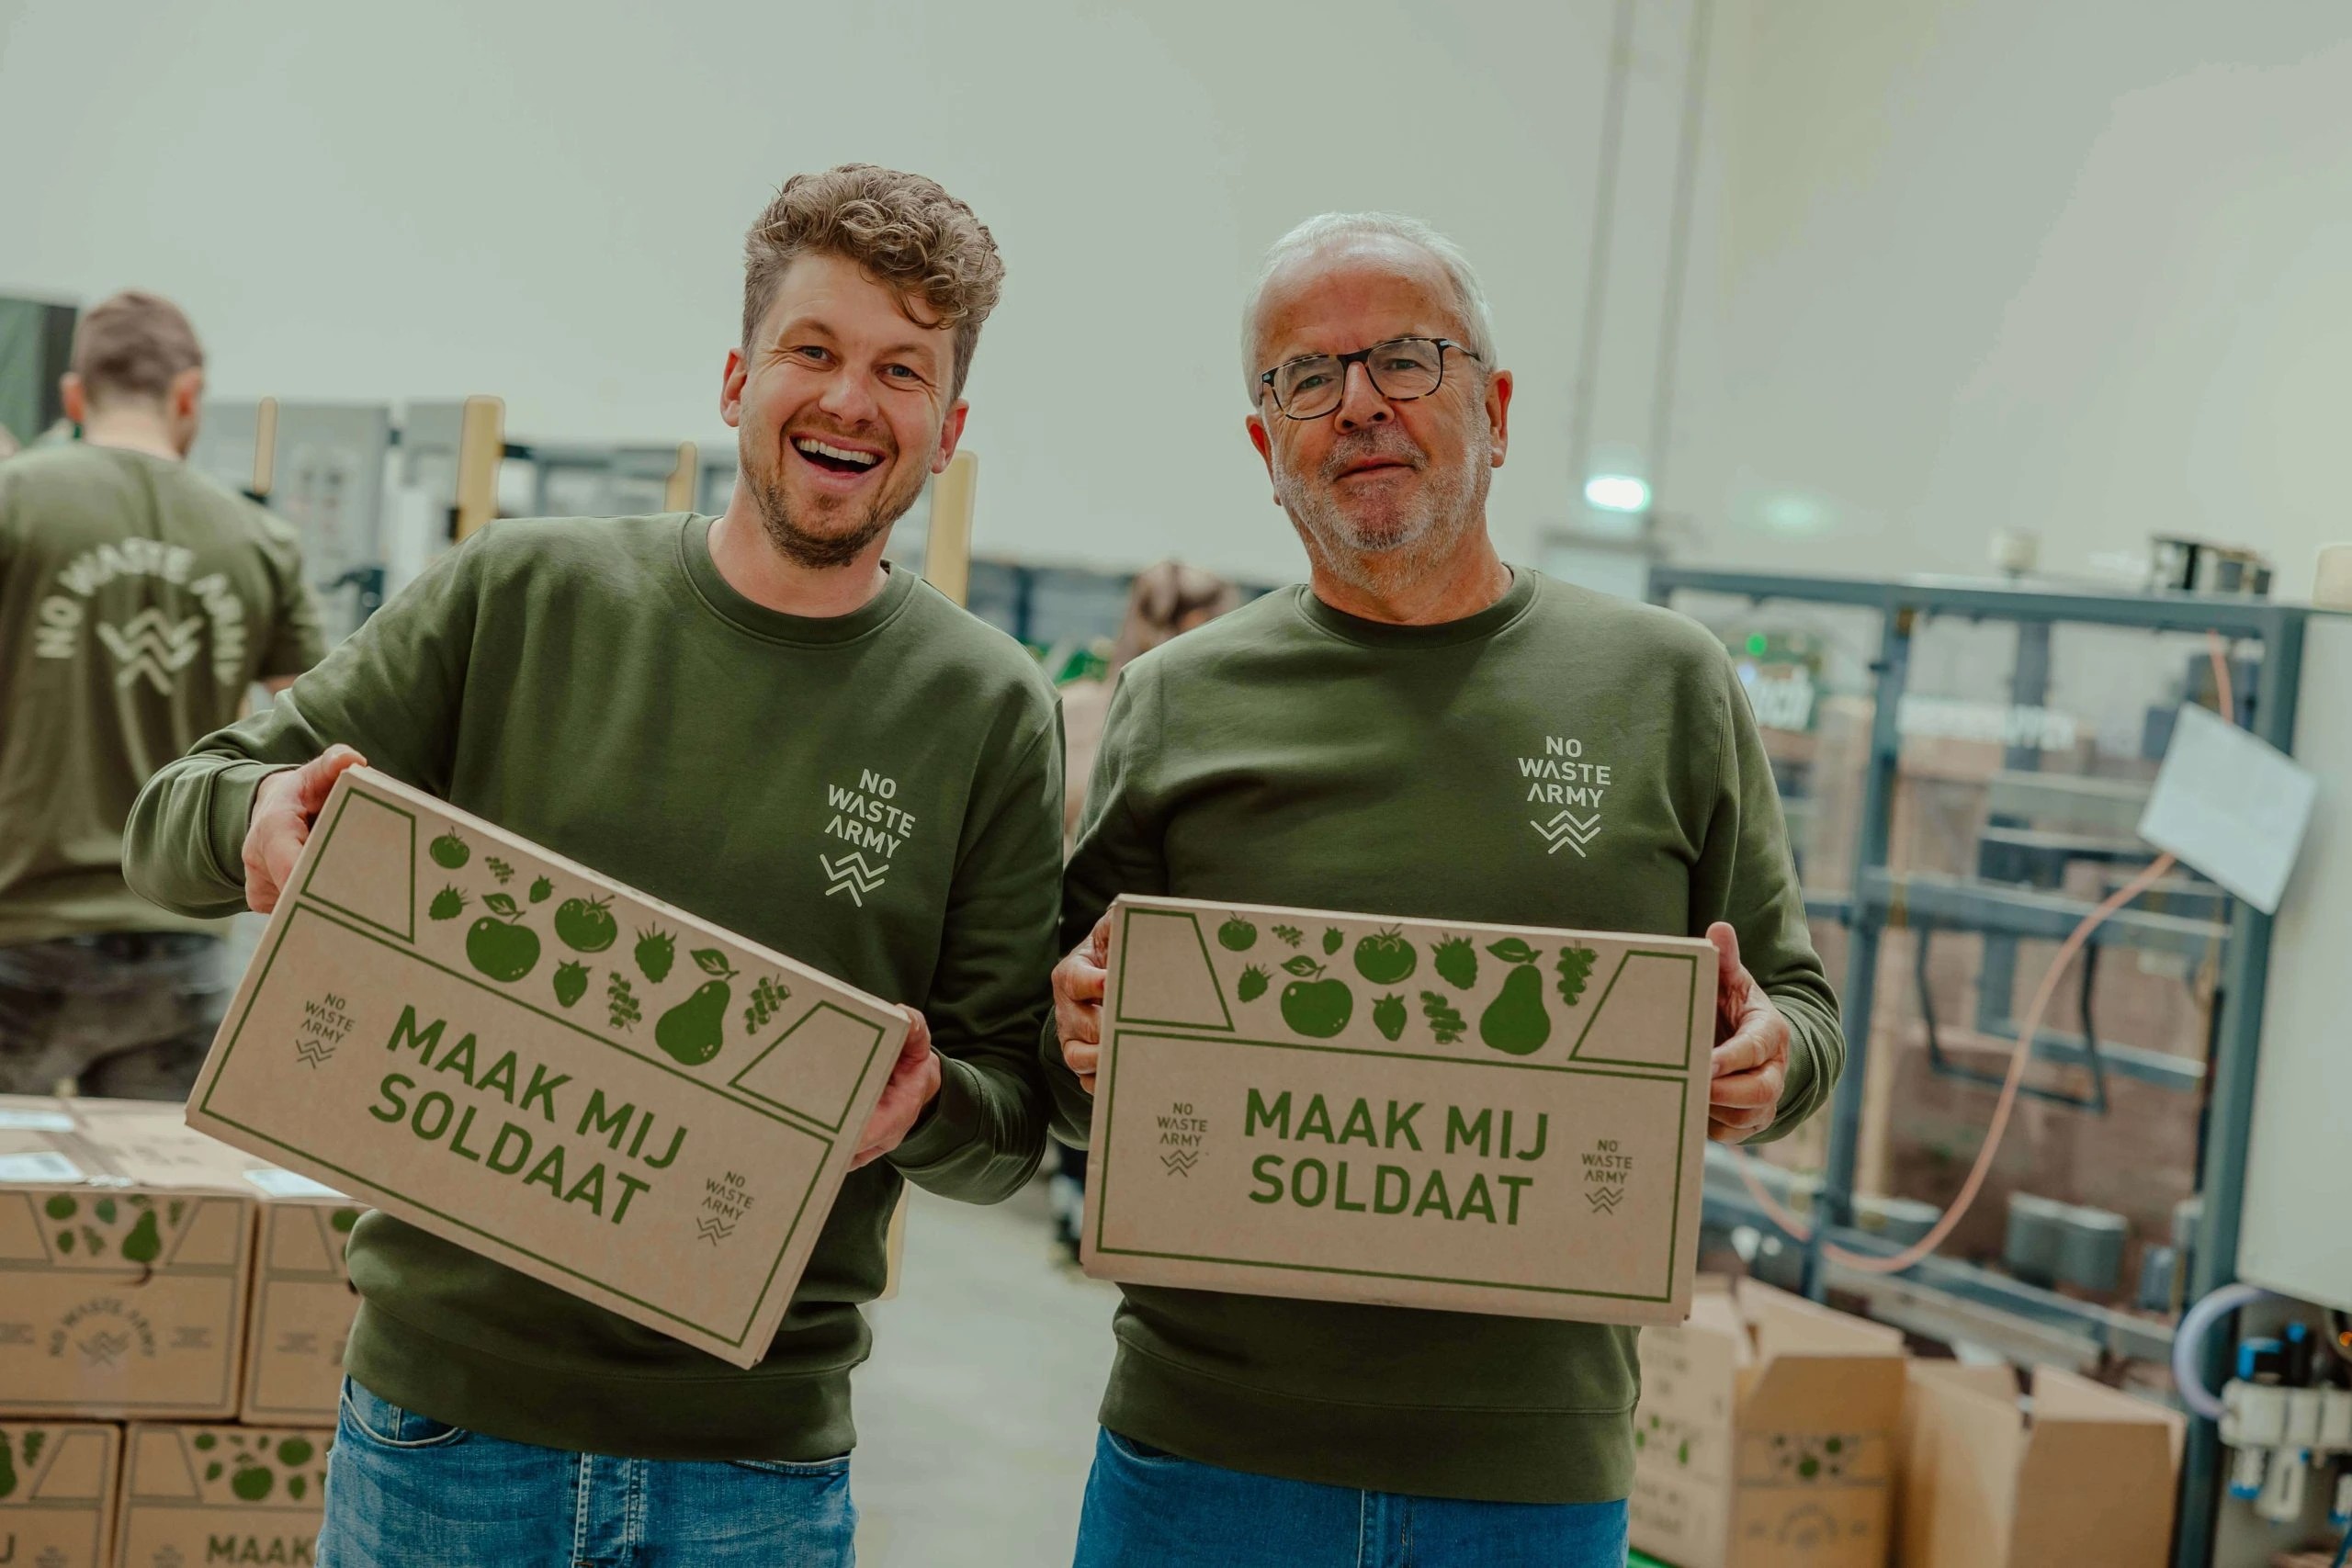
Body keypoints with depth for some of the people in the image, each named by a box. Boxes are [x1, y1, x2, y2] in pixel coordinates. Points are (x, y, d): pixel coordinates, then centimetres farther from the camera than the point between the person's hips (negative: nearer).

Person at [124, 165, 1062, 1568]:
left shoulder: (993, 714, 0)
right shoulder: (520, 595, 0)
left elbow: (1014, 1127, 3)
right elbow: (173, 830, 3)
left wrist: (920, 1106, -20)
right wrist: (258, 815, -20)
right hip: (440, 1411, 1)